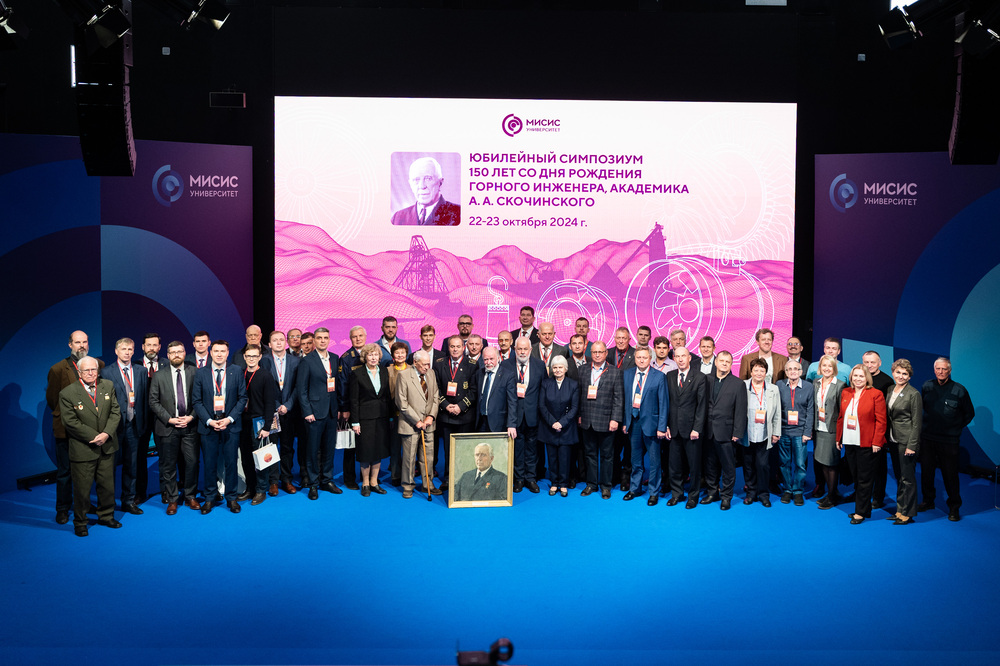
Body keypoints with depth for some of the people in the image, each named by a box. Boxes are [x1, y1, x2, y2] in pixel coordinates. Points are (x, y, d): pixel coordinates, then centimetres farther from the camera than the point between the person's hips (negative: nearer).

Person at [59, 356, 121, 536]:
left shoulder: (108, 386, 2)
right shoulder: (67, 393, -11)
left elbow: (115, 412, 1)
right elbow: (70, 422, -13)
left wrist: (106, 434, -14)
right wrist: (94, 437, -17)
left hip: (106, 447, 4)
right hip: (83, 449, -4)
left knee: (107, 485, 14)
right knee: (82, 488, 4)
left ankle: (106, 516, 32)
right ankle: (80, 522, 22)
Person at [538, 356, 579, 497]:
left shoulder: (574, 385, -1)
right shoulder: (545, 383, 2)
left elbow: (574, 407, -3)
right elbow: (541, 405, 0)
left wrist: (562, 423, -12)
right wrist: (552, 422, -10)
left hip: (566, 427, -1)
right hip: (549, 427, 1)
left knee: (564, 456, 0)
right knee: (552, 456, 5)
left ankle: (563, 484, 12)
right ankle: (554, 483, 17)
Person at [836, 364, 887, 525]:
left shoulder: (876, 394, -6)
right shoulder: (845, 393, 10)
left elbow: (881, 420, -7)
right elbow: (841, 417, 15)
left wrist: (876, 442, -12)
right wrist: (838, 438, 12)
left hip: (866, 444, -5)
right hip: (849, 442, 5)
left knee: (864, 479, 1)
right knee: (856, 477, 12)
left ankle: (861, 512, 9)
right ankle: (861, 508, 22)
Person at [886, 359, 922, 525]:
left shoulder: (914, 394, -11)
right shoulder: (890, 390, 10)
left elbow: (917, 422, -11)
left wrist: (911, 446, -14)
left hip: (906, 441, -7)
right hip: (893, 440, 7)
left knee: (907, 478, 0)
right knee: (899, 477, 13)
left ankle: (908, 513, 8)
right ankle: (900, 510, 21)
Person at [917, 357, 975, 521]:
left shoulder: (959, 390, -5)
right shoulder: (927, 386, 4)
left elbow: (969, 414, 7)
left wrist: (956, 428, 4)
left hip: (949, 440, -3)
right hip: (927, 437, 3)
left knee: (950, 474, 1)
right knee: (926, 471, 10)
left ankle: (954, 506, 15)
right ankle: (928, 500, 27)